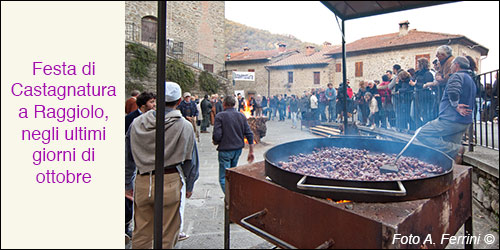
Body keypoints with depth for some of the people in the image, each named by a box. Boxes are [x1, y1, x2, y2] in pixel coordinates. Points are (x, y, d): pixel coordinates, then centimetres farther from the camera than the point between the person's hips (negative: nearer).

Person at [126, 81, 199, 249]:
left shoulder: (137, 123, 1)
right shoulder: (184, 126, -6)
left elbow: (127, 156, 9)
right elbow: (191, 160, 0)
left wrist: (127, 183, 21)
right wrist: (189, 186, 13)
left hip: (143, 183, 3)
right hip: (171, 184, -3)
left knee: (141, 234, 18)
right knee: (167, 235, 12)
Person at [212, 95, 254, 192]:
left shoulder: (220, 116, -11)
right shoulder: (241, 116, 5)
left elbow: (217, 136, -18)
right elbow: (249, 134, 3)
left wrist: (215, 142, 5)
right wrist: (251, 151, 8)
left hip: (225, 150, -6)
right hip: (238, 149, 6)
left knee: (224, 178, 1)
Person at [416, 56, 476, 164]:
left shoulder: (457, 76, -8)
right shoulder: (471, 80, 24)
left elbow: (453, 91, -30)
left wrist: (456, 106, -19)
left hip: (451, 119, -10)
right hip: (465, 122, 10)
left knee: (421, 134, -13)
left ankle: (456, 149, -18)